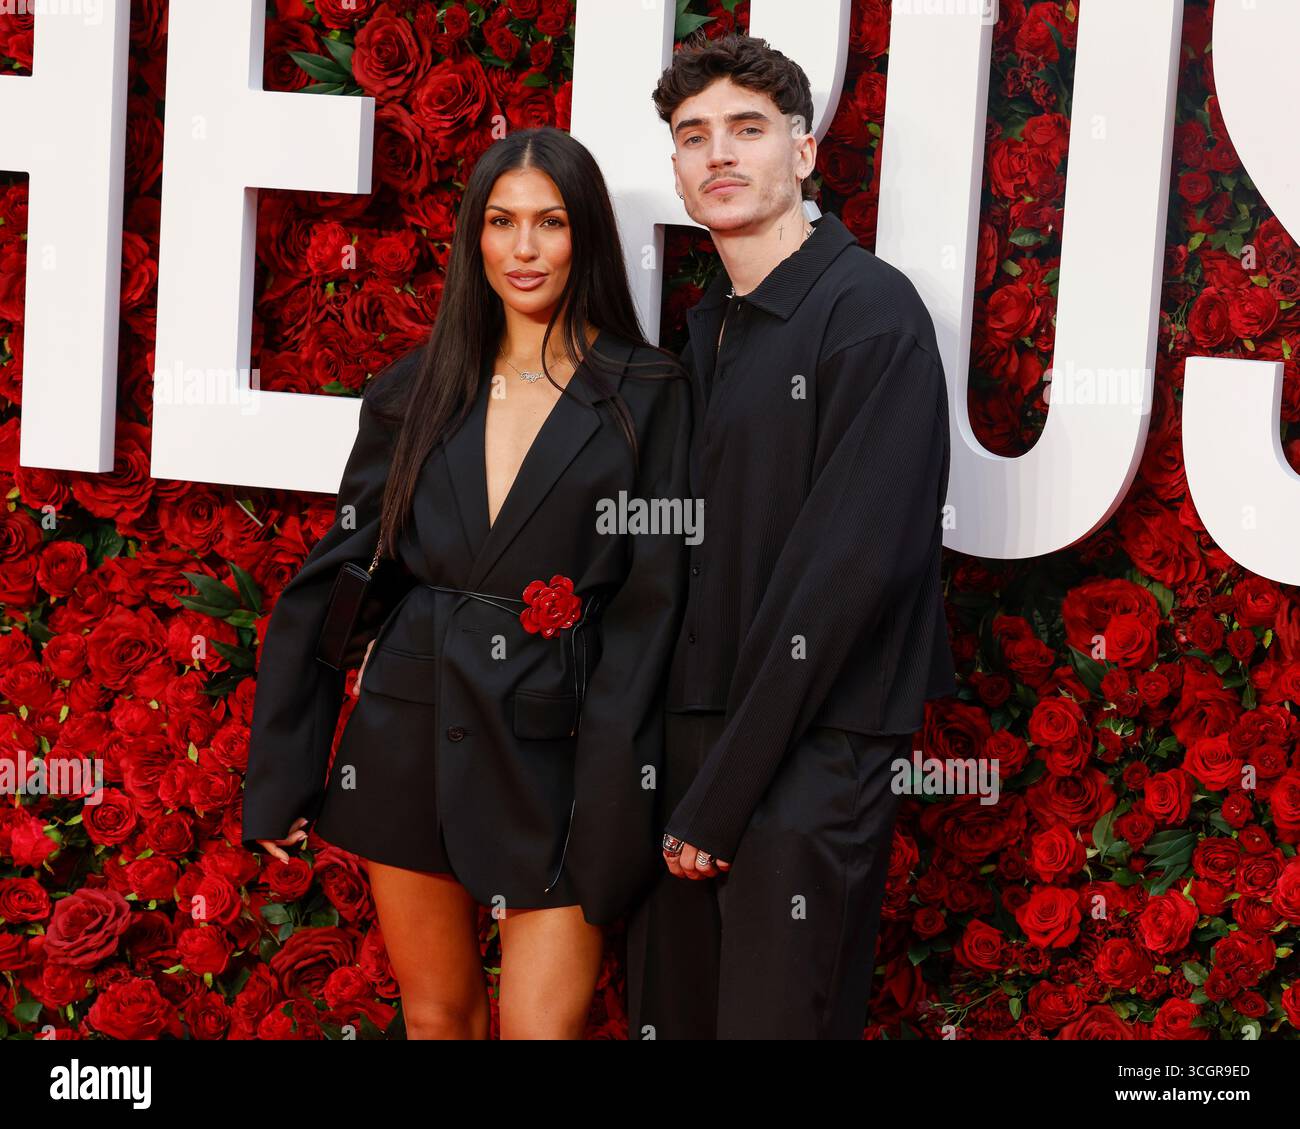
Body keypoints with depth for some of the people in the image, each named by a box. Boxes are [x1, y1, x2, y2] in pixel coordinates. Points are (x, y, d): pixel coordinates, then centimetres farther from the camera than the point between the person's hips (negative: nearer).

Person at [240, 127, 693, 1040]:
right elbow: (332, 578, 9)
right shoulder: (417, 390, 7)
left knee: (540, 1024, -6)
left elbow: (650, 602, -6)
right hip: (409, 744, 4)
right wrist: (280, 773, 6)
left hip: (550, 751, -3)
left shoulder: (646, 396, -3)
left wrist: (609, 806, -13)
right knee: (436, 1016, 14)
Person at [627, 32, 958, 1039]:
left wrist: (724, 791, -16)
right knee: (667, 1014, 13)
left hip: (809, 759, -7)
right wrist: (680, 769, 4)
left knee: (775, 1015, 0)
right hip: (691, 744, 7)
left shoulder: (869, 309, -10)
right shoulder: (704, 329, 13)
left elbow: (852, 567, -17)